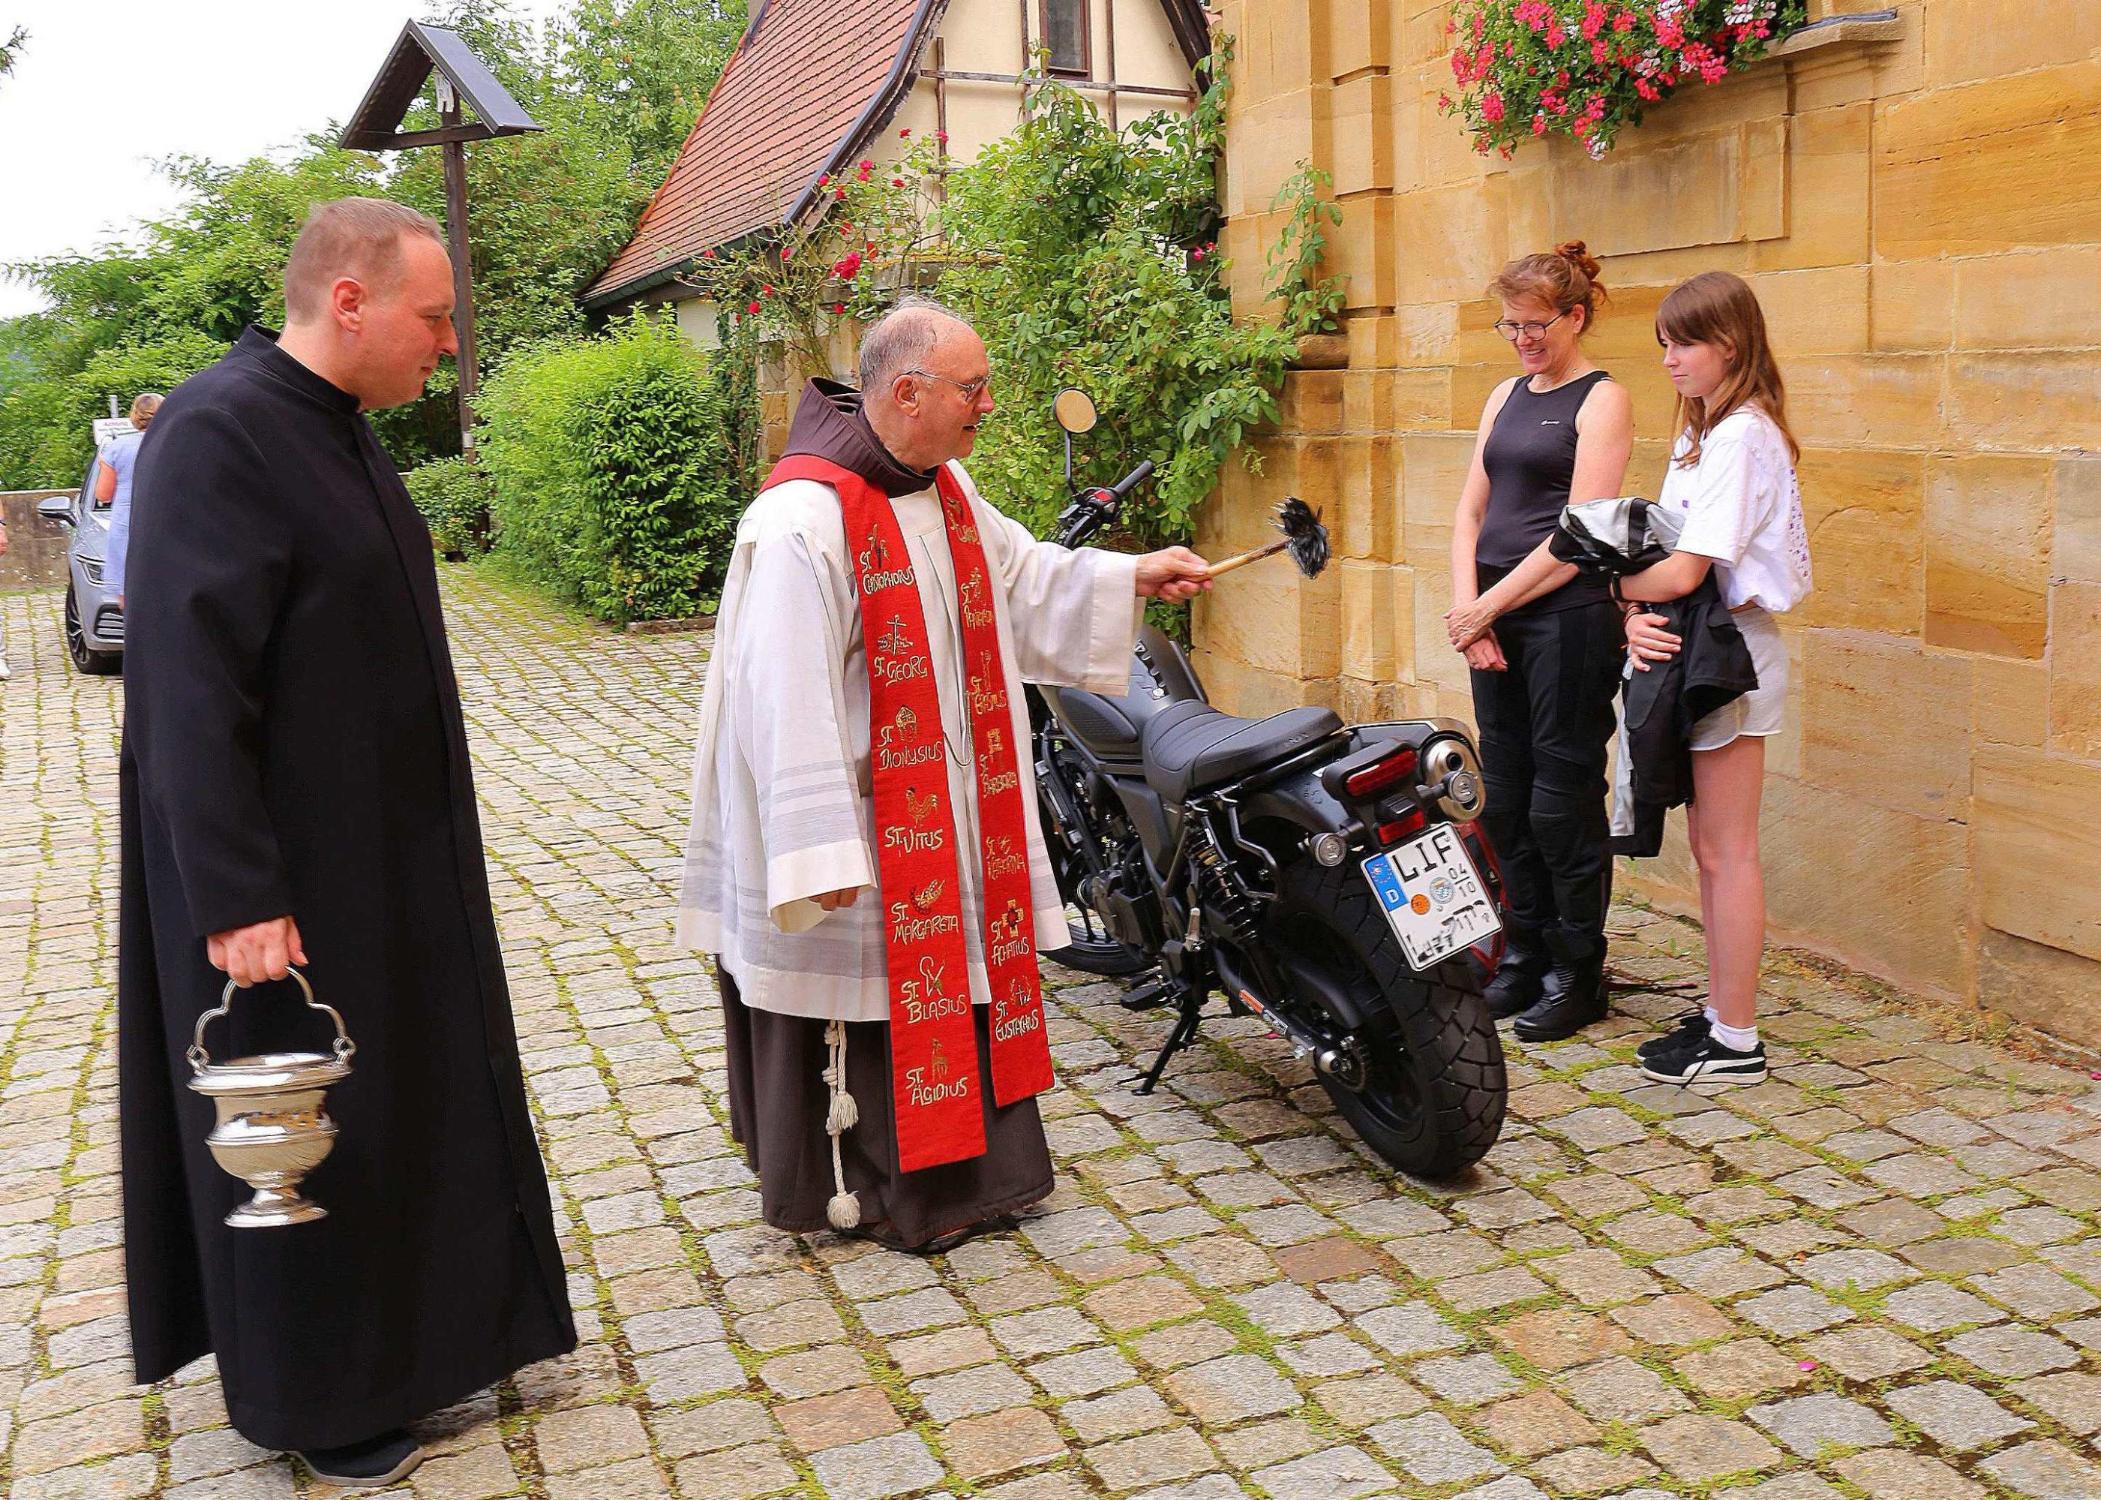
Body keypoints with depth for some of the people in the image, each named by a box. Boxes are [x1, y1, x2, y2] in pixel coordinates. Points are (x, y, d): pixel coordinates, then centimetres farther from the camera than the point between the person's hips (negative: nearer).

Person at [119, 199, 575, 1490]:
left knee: (412, 1099, 20)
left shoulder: (338, 428, 8)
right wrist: (236, 898, -25)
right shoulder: (219, 434, -21)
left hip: (387, 857, 9)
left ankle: (422, 1335, 39)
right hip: (289, 883, -9)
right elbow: (191, 688, -24)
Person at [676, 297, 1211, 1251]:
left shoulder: (947, 490, 6)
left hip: (945, 809, 9)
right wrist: (820, 845, -30)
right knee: (857, 987, 4)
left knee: (947, 973, 17)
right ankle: (842, 1189, 22)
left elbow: (1019, 575, 22)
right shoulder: (804, 517, -24)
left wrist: (1131, 576, 10)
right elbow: (787, 696, -27)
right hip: (862, 821, -9)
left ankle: (951, 1170, 33)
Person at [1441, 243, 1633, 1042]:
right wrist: (1466, 604, -2)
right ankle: (1524, 955, 22)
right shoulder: (1506, 397, 17)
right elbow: (1471, 509, 13)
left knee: (1561, 800, -2)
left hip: (1568, 616, -7)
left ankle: (1577, 974, 10)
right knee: (1505, 795, 10)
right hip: (1496, 619, 7)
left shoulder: (1602, 400, -4)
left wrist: (1489, 605, -13)